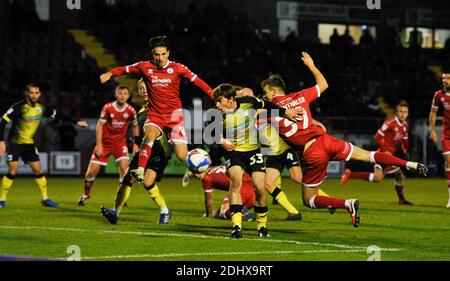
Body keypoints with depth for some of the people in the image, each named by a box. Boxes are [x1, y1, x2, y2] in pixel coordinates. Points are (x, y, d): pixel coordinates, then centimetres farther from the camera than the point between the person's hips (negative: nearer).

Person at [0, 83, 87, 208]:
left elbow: (58, 115, 9)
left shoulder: (41, 108, -3)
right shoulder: (19, 107, -19)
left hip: (29, 143, 5)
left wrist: (76, 122, 7)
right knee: (12, 171, -13)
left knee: (38, 170, 3)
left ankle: (45, 199, 14)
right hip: (15, 143, -5)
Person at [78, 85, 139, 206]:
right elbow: (100, 125, -9)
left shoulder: (130, 110, -7)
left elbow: (135, 127, 10)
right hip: (104, 142, -1)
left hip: (120, 142, 1)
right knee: (92, 171, -3)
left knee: (124, 166, -22)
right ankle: (86, 194, 23)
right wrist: (99, 145, -14)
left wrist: (135, 145, 6)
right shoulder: (108, 108, -13)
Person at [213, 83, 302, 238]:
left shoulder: (248, 102, -14)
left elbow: (266, 105, 5)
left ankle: (262, 225, 17)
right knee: (236, 179, -27)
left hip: (253, 150, 1)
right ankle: (236, 225, -29)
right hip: (233, 151, -1)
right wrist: (221, 141, -15)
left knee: (260, 188, -7)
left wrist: (285, 112, 11)